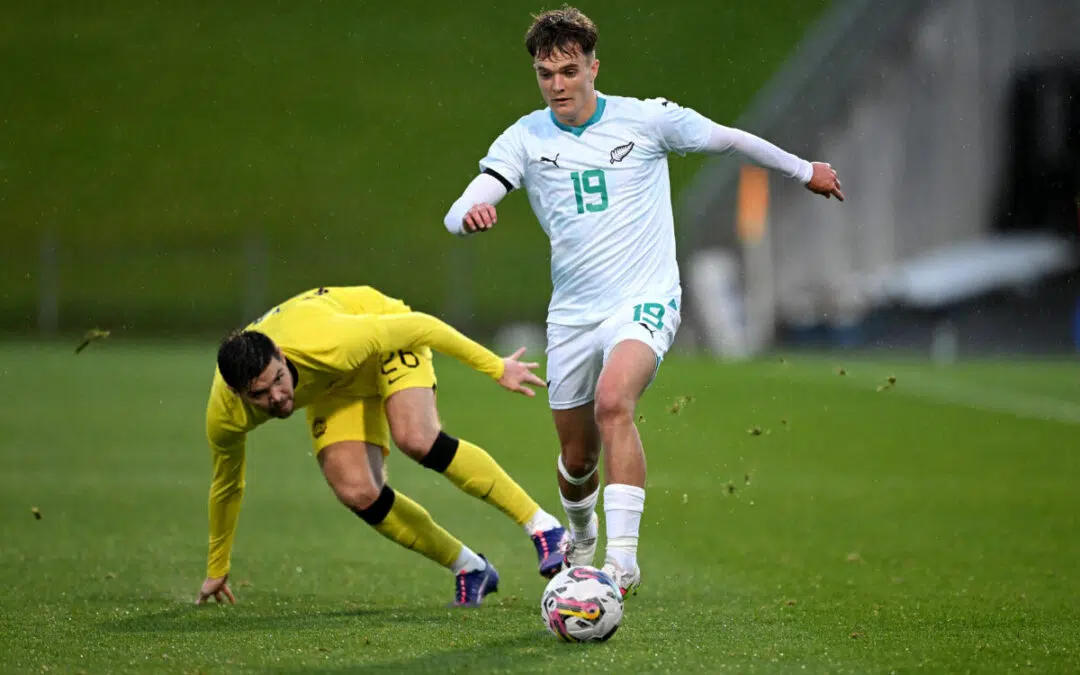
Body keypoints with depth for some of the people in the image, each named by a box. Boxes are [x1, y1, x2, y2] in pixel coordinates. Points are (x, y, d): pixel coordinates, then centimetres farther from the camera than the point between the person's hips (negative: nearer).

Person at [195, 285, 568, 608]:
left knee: (417, 440, -32)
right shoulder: (226, 416, -26)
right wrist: (216, 571, 9)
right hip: (335, 386, 4)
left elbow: (418, 325, -28)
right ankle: (470, 570, 1)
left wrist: (495, 367, -22)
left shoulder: (324, 345, -43)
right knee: (357, 492, -18)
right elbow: (226, 485, -4)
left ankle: (544, 527, -21)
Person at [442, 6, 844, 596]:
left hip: (644, 301, -3)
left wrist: (804, 171, 23)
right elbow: (459, 212, -9)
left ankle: (623, 558, -34)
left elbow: (727, 139, 13)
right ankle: (581, 536, 44)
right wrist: (469, 214, -35)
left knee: (613, 403, -31)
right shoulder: (525, 138, 1)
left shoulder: (647, 120, -3)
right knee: (577, 457, 10)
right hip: (572, 313, 3)